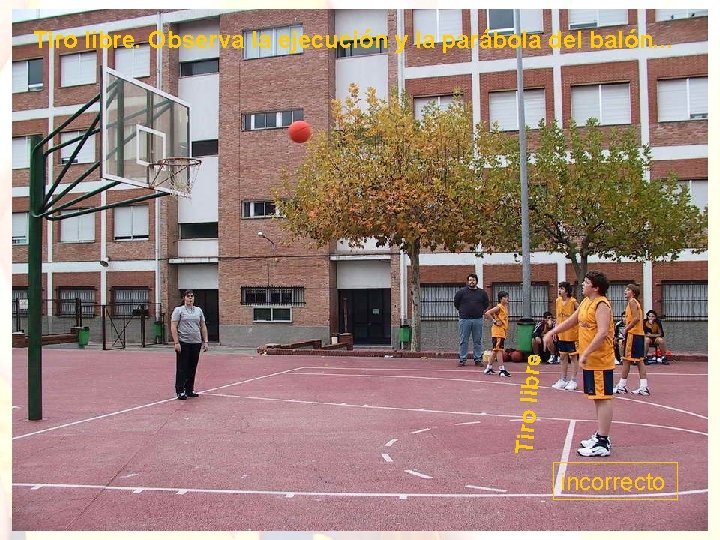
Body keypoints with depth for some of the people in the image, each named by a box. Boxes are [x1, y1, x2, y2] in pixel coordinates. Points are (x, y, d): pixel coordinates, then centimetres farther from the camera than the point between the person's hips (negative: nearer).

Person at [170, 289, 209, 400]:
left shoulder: (198, 310, 14)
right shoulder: (178, 310, -1)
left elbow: (203, 327, 16)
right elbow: (173, 327, -7)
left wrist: (205, 341, 9)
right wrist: (176, 342, -14)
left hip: (196, 343, 5)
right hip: (183, 343, -5)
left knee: (192, 368, 9)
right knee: (182, 368, -3)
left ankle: (189, 390, 18)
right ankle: (180, 391, 2)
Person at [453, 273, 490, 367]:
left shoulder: (482, 292, 8)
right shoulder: (461, 292, 2)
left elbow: (486, 303, 22)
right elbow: (456, 303, 10)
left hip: (478, 320, 2)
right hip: (464, 320, -2)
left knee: (478, 341, 6)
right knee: (463, 341, 2)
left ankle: (478, 359, 12)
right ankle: (462, 359, 7)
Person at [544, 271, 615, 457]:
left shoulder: (601, 305, -17)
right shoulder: (586, 302, 13)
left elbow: (603, 333, -26)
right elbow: (571, 321, 26)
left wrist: (586, 354, -28)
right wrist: (552, 332, 18)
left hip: (600, 361, -10)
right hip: (590, 361, 10)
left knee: (602, 398, -6)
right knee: (597, 398, 16)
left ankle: (602, 444, -4)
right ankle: (600, 436, 27)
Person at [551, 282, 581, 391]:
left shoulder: (573, 302, -14)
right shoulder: (557, 301, 5)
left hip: (572, 333, -6)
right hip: (561, 333, 6)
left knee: (573, 356, 2)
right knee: (562, 356, 12)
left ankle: (573, 381, 10)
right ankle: (563, 380, 22)